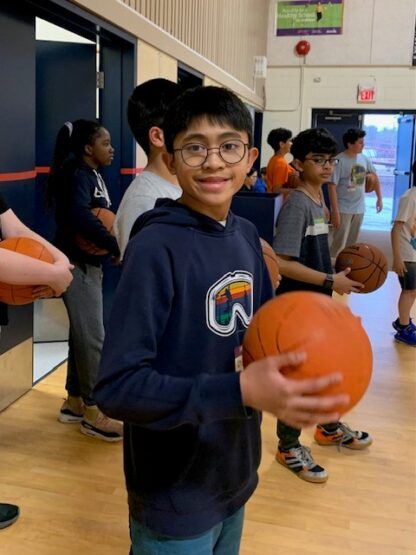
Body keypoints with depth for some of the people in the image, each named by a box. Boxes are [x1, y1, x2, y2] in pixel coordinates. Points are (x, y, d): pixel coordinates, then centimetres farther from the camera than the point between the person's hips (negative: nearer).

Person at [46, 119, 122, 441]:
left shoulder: (94, 176, 14)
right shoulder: (77, 176, -16)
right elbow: (79, 217, -32)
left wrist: (110, 246, -9)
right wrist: (116, 247, -24)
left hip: (89, 263, 10)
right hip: (77, 265, -10)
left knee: (82, 334, 15)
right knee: (92, 337, -5)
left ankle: (74, 402, 28)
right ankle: (92, 413, 7)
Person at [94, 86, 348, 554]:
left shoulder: (246, 235, 0)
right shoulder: (155, 246, -22)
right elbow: (116, 387, -25)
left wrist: (301, 352, -10)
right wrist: (241, 391, -33)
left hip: (236, 476, 7)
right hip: (174, 496, -7)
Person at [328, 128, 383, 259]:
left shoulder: (364, 159, 3)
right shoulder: (339, 161, -17)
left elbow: (374, 176, 18)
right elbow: (332, 186, -18)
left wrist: (379, 198, 17)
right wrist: (335, 211, -21)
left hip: (359, 209, 6)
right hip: (343, 210, -6)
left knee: (352, 244, 16)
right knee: (339, 244, -3)